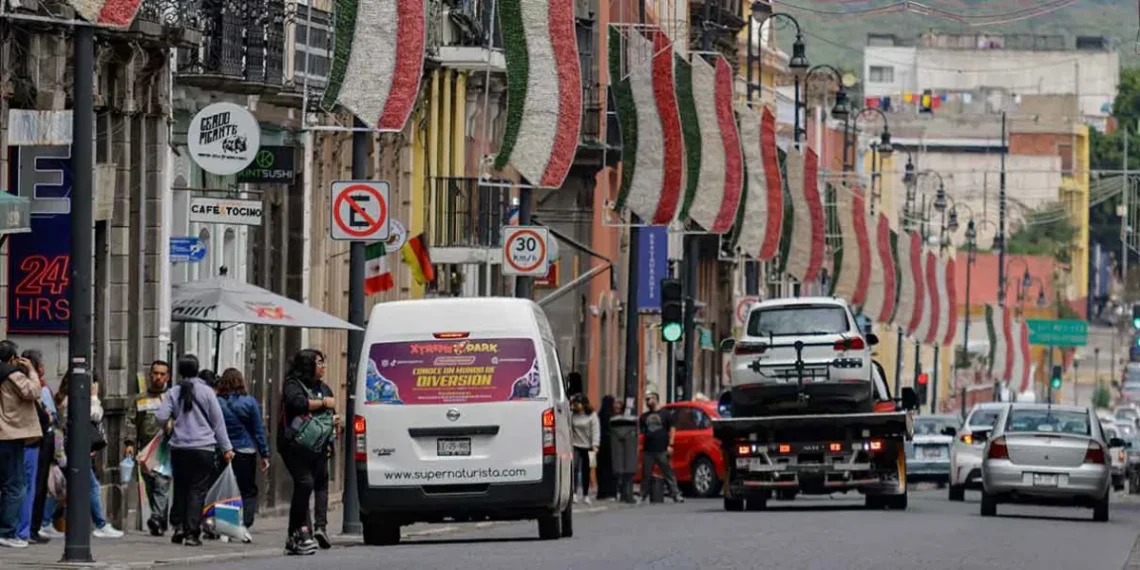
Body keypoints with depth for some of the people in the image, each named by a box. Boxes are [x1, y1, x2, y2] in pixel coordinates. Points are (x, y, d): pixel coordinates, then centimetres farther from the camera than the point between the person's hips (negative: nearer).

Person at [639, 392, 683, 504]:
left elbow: (672, 429, 2)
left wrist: (670, 445, -7)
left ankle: (676, 494, -6)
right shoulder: (644, 417, 17)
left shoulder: (665, 414, 5)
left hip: (662, 450, -4)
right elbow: (641, 432, 20)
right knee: (646, 474, 3)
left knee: (668, 473, -5)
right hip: (648, 450, 4)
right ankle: (643, 495, 9)